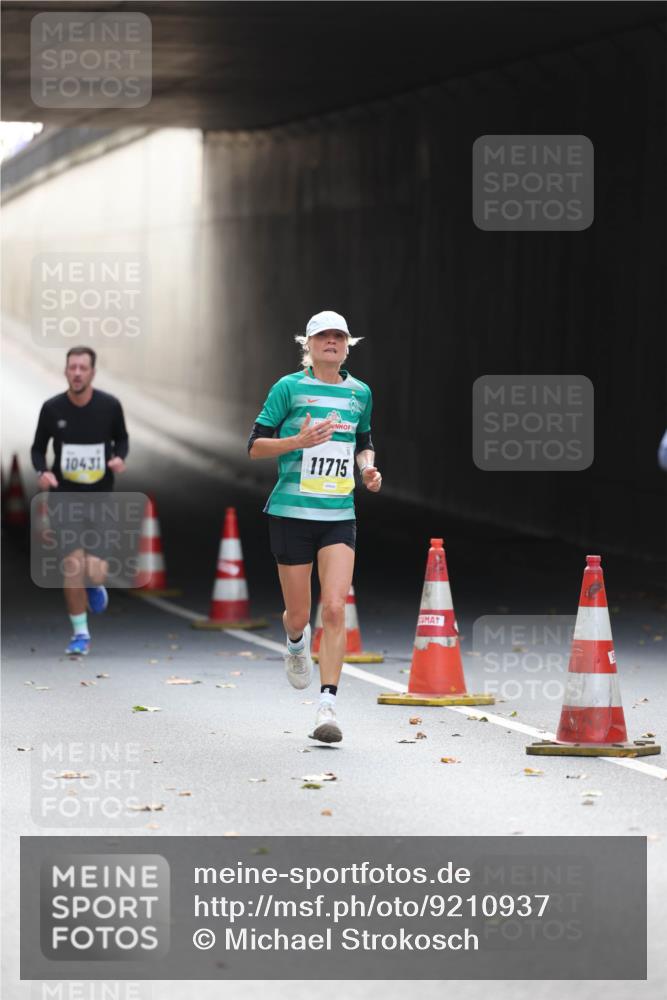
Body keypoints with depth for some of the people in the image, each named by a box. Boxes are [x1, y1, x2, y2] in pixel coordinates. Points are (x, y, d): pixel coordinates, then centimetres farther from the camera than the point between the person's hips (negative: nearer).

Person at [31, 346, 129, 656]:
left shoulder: (110, 406, -6)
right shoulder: (52, 408, -6)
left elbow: (122, 438, 11)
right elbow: (38, 448, 6)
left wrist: (119, 457, -11)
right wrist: (42, 471, -14)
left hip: (100, 498, 0)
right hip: (65, 496, 0)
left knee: (95, 572, -11)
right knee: (72, 568, -6)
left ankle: (95, 584, 30)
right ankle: (80, 634, 12)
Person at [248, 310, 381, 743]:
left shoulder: (360, 392, 10)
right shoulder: (289, 387, -2)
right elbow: (255, 446, -2)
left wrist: (369, 467, 5)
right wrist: (298, 441, -18)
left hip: (339, 515, 2)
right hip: (291, 512, -2)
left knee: (335, 608, -13)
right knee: (299, 615, 5)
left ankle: (328, 706, -12)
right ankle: (296, 642, 44)